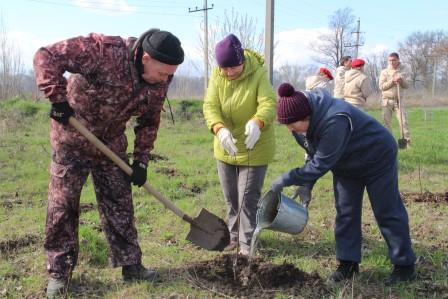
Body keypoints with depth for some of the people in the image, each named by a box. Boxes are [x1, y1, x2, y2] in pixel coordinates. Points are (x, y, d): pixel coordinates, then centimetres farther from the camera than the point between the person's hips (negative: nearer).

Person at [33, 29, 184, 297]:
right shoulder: (104, 51, -31)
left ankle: (130, 264, 19)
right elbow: (47, 56, -27)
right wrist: (58, 98, -31)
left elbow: (149, 122, 3)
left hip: (112, 144, 5)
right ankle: (59, 272, 14)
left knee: (120, 205, 7)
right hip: (72, 138, -4)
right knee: (62, 205, 1)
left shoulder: (159, 84, -11)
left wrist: (141, 160, 0)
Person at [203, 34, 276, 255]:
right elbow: (210, 106, -17)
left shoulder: (258, 73, -18)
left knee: (248, 198, 0)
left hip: (254, 148, -4)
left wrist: (257, 122, -52)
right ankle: (234, 235, 35)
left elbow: (269, 103, -30)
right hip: (225, 147, 4)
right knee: (231, 198, 17)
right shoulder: (217, 75, -8)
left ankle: (247, 242, 14)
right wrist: (219, 129, -38)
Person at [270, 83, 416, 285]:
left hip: (377, 159, -8)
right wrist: (306, 185, -7)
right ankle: (348, 263, 16)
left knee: (387, 212, 1)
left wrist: (286, 179, -31)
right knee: (345, 213, 6)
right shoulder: (308, 117, -14)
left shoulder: (334, 121, -42)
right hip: (346, 165, 8)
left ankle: (405, 266, 15)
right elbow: (314, 155, -1)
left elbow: (321, 164, -37)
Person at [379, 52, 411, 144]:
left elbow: (407, 85, 2)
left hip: (398, 100, 0)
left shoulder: (403, 71, 5)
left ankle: (407, 141, -3)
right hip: (386, 100, 0)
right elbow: (381, 86, -7)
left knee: (403, 121, -6)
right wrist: (392, 81, -18)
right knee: (386, 122, 0)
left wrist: (401, 80, -17)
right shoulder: (384, 72, 1)